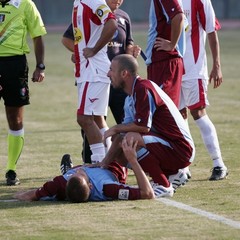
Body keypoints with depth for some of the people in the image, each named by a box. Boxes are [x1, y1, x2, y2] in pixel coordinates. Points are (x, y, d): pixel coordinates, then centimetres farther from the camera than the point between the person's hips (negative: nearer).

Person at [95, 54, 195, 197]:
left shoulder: (143, 89, -16)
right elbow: (122, 136, 13)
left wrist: (115, 129, -10)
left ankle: (163, 186, -17)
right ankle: (172, 175, 15)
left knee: (132, 139, -29)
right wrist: (104, 163, 6)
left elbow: (143, 126, -25)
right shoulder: (130, 99, 15)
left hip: (180, 150, -10)